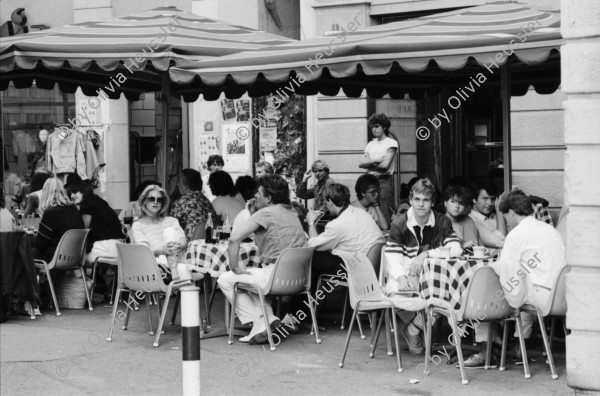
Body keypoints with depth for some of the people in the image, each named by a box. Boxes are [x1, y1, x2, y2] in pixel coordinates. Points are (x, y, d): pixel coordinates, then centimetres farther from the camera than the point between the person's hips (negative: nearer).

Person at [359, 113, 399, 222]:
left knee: (385, 215, -9)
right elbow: (361, 164, 5)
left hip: (384, 181, -6)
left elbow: (385, 165, -13)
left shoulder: (391, 143, -2)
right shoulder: (371, 144, 17)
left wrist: (369, 164, 1)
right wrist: (376, 161, -9)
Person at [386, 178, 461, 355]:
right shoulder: (399, 224, -2)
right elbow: (394, 261, -11)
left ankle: (413, 329, -5)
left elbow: (456, 250, -12)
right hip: (406, 278, -1)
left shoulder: (442, 222, 4)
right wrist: (401, 277, -35)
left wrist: (427, 254, -24)